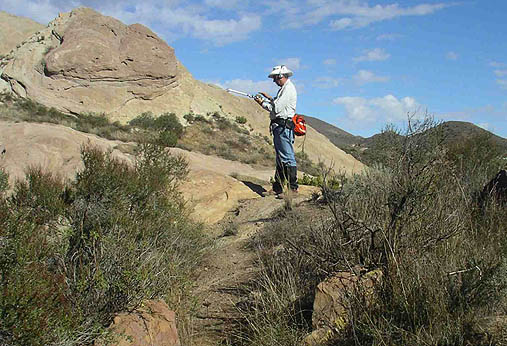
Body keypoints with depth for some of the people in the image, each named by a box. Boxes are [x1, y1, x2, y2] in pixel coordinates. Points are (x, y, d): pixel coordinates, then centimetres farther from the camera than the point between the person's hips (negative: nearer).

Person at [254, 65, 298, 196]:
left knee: (288, 158, -11)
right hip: (279, 127, 11)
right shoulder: (284, 88, 21)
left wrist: (262, 102, -4)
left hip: (284, 127, -11)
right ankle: (278, 188, 19)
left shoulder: (288, 88, -12)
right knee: (280, 159, 13)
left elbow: (276, 108, -16)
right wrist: (269, 98, 16)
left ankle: (293, 188, -9)